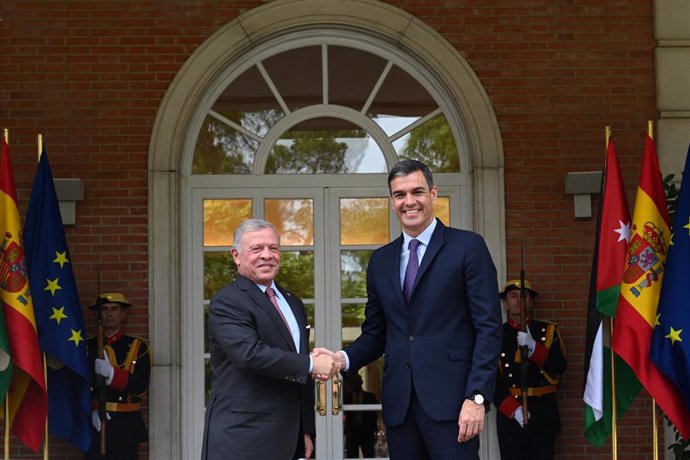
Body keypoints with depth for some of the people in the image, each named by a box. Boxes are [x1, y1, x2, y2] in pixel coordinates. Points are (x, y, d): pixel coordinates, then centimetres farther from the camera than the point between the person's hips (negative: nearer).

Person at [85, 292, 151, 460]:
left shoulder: (138, 348, 6)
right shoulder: (87, 347, 10)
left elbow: (141, 386, -7)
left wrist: (112, 373, -21)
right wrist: (92, 411, -14)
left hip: (126, 427, -1)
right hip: (94, 424, 1)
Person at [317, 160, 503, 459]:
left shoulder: (467, 247, -1)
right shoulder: (380, 260, 15)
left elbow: (488, 327, -6)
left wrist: (477, 397, -14)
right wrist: (345, 358, -3)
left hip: (449, 399, -5)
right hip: (398, 403, 5)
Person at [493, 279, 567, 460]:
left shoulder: (548, 330, 10)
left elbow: (560, 366, -3)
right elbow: (493, 379, -2)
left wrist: (533, 347, -19)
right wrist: (513, 409, -15)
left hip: (543, 412, 1)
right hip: (510, 414, -1)